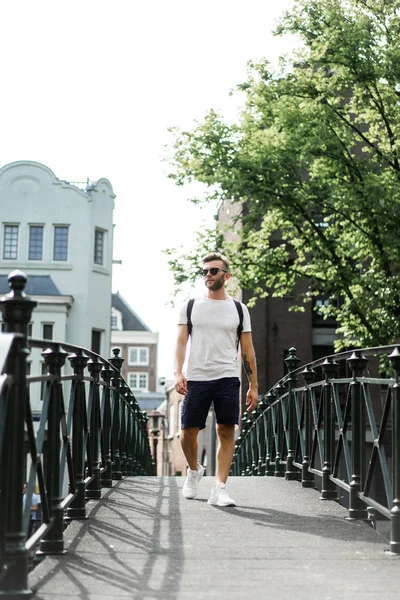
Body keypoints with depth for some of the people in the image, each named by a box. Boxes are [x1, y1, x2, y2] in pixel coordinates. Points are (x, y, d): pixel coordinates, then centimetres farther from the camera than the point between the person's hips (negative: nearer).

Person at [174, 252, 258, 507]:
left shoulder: (239, 309, 9)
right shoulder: (190, 306, 9)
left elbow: (248, 350, 9)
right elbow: (181, 343, 4)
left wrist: (254, 386, 5)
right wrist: (178, 373, -11)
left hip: (227, 378, 0)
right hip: (196, 378, 0)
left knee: (226, 431, -5)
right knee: (188, 431, 2)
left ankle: (220, 488, -1)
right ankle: (194, 470, 31)